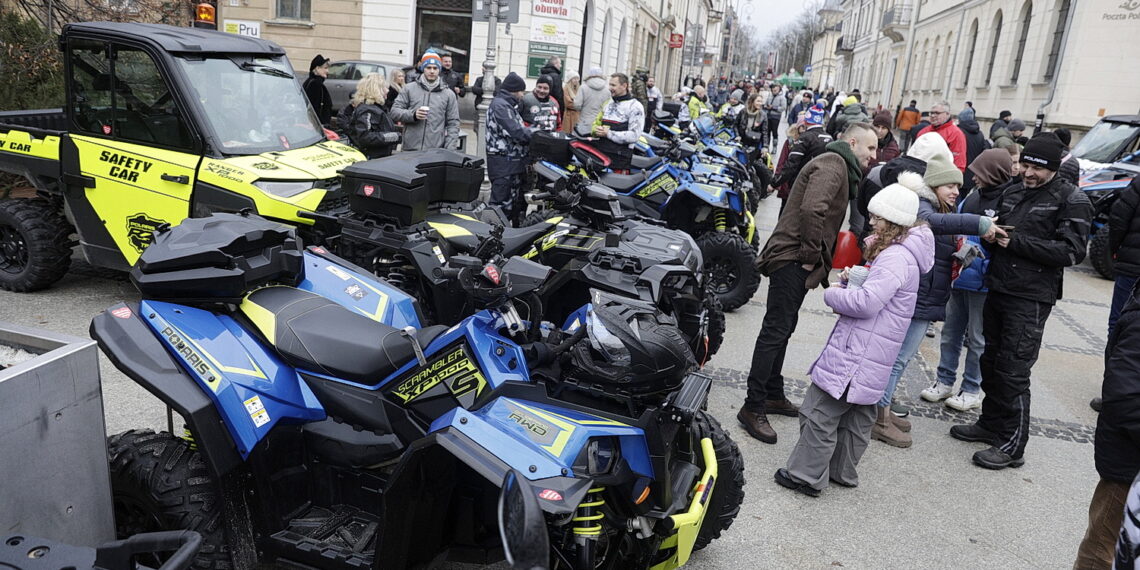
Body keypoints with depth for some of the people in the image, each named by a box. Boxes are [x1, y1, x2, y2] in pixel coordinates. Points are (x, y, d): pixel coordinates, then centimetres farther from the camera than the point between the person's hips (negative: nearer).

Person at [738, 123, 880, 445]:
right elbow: (812, 209, -27)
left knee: (782, 330, 16)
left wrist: (815, 260, 13)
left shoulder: (839, 168, 22)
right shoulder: (832, 165, -11)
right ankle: (753, 407, -5)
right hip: (793, 258, -11)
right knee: (776, 331, -9)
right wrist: (810, 257, -19)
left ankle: (773, 395, 27)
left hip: (798, 261, 11)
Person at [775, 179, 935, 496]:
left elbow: (866, 302, -28)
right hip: (869, 356, 11)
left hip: (856, 354, -11)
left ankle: (806, 476, 4)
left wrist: (832, 294, -12)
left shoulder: (896, 257, -19)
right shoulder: (902, 253, 15)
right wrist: (851, 281, 4)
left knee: (820, 412, -4)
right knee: (858, 416, 19)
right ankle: (843, 472, 31)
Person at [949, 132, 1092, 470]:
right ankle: (991, 424, 31)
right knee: (991, 362, 15)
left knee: (1013, 371, -5)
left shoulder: (1071, 200, -8)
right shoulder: (1012, 193, 12)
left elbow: (1072, 251, -16)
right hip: (997, 289, 7)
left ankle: (1012, 446, 8)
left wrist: (1016, 242, -19)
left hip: (1031, 299, -7)